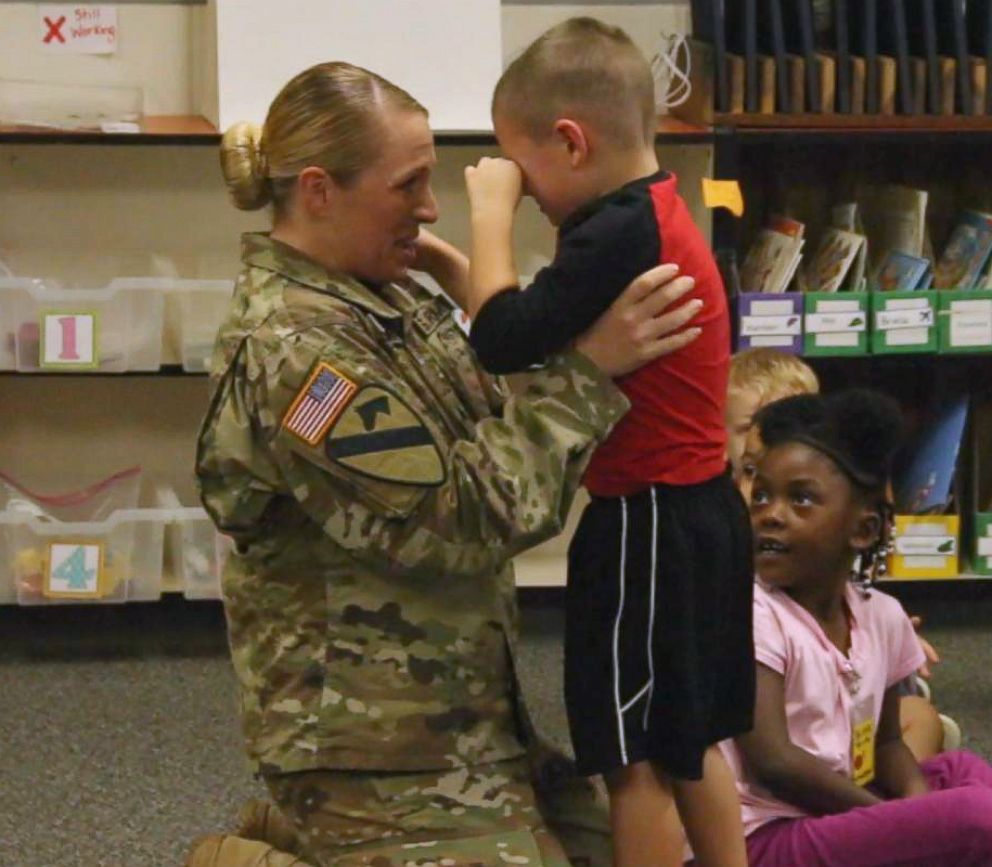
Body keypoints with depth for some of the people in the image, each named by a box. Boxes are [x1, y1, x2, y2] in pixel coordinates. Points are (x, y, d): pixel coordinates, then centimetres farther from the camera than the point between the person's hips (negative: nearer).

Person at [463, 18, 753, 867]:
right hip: (699, 514, 10)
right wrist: (466, 271, 6)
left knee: (636, 756, 0)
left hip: (650, 526, -10)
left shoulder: (620, 234, -23)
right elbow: (548, 323, 12)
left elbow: (503, 341, -26)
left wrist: (491, 212, -16)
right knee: (692, 739, 20)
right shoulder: (660, 216, 9)